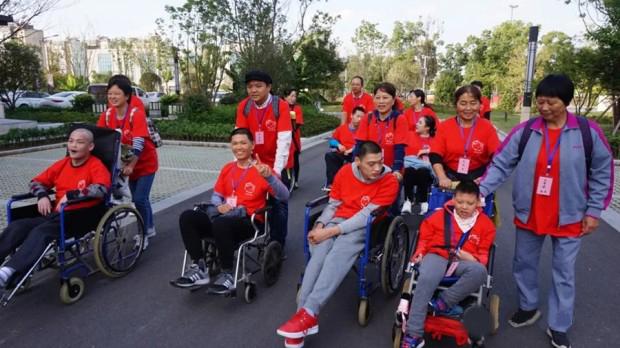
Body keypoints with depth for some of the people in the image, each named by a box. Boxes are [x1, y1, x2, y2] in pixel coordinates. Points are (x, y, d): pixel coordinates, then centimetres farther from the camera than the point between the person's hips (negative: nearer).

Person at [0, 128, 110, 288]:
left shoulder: (96, 165, -5)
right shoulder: (62, 164, 15)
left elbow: (102, 188, -25)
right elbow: (37, 182, 24)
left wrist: (70, 195, -22)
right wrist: (42, 196, 1)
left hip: (83, 216, -7)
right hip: (57, 214, 7)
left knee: (41, 232, -31)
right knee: (15, 227, -13)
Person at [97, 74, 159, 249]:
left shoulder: (136, 113, -23)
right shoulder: (107, 115, -6)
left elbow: (138, 143, -29)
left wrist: (131, 165, -35)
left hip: (145, 162, -6)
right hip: (129, 163, 6)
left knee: (139, 199, -11)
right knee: (139, 198, 16)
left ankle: (143, 234, 6)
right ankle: (150, 228, 35)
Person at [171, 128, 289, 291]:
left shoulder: (261, 169, -3)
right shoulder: (227, 168, 16)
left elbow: (284, 196, -15)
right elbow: (216, 195, 21)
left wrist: (269, 176, -33)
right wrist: (219, 206, -4)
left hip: (249, 221, -6)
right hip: (224, 216, 6)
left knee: (220, 223, -37)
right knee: (187, 217, -17)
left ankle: (227, 274, -20)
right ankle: (199, 268, -12)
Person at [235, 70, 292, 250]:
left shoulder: (281, 106, -18)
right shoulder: (243, 106, -6)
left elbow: (284, 140, -23)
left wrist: (277, 169, -28)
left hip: (276, 164, -3)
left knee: (279, 204, 3)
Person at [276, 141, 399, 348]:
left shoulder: (389, 181, -11)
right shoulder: (345, 172, 2)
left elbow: (365, 216, -17)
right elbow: (333, 204, 9)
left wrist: (331, 231, -22)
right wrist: (320, 225, -12)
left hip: (365, 227, -3)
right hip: (339, 220, 4)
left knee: (338, 255, -34)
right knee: (319, 253, -28)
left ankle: (308, 313, -38)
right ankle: (304, 314, -31)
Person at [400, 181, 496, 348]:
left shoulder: (485, 223, 11)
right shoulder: (440, 215, 10)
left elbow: (483, 253, 16)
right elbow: (425, 237, 19)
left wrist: (475, 259, -6)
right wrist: (420, 252, 0)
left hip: (463, 262, 1)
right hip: (437, 256, -1)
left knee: (480, 271, -36)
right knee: (426, 279, -35)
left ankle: (442, 303, -24)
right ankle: (413, 335, -31)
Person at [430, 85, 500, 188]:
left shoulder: (487, 127, 2)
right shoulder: (444, 126, 2)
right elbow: (435, 157, -3)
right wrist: (442, 178, -18)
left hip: (478, 178, 0)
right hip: (450, 177, 0)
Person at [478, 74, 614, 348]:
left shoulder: (588, 131, -8)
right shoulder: (525, 131, -6)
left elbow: (602, 173, -1)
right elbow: (501, 164, -7)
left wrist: (594, 211, -3)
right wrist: (482, 190, -19)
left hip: (569, 218, -2)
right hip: (528, 215, 2)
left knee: (564, 274, 10)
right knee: (524, 264, 17)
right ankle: (528, 307, 41)